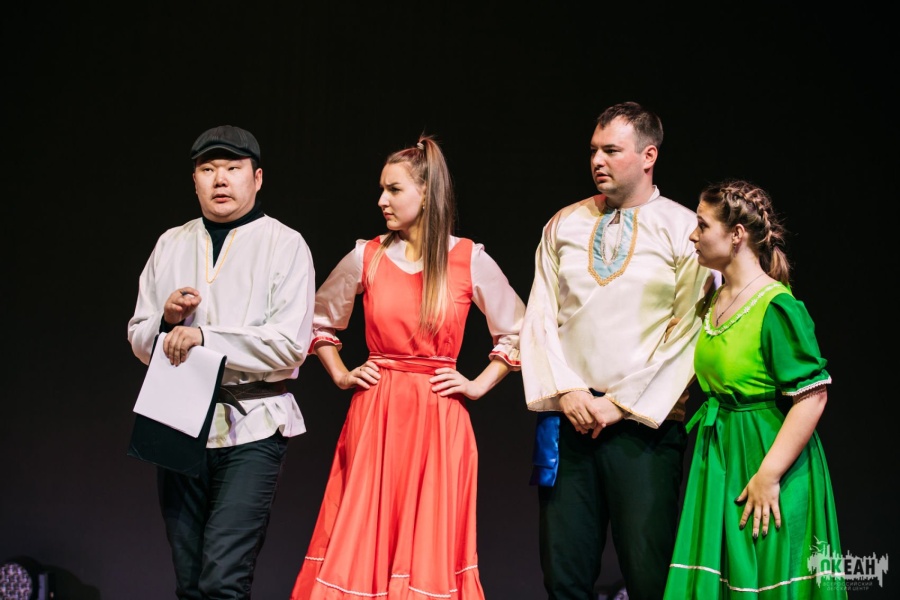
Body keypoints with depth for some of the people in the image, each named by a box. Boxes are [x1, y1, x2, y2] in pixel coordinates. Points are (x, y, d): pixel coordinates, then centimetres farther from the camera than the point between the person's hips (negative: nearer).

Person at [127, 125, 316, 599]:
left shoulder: (285, 245, 0)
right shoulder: (171, 245, 15)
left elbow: (290, 343, -11)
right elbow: (139, 340, 16)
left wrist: (204, 337, -16)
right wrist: (167, 319, -5)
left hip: (251, 427, -5)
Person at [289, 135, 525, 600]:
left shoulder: (470, 261, -1)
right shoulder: (366, 257, 3)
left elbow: (518, 331, 9)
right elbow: (318, 320, 18)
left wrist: (479, 385, 2)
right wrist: (340, 376, 8)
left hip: (438, 421, -1)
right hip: (374, 416, 1)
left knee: (429, 547, 4)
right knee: (363, 542, 2)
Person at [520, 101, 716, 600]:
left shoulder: (685, 231, 0)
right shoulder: (563, 226, 12)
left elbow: (687, 333, -6)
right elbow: (540, 318, 10)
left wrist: (622, 405, -9)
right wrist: (566, 391, -4)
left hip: (645, 423, -3)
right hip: (567, 419, 4)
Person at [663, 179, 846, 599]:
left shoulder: (777, 306, -17)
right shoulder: (717, 301, 9)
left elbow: (813, 396, -21)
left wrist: (769, 474, -23)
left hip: (765, 455, -8)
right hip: (720, 459, 8)